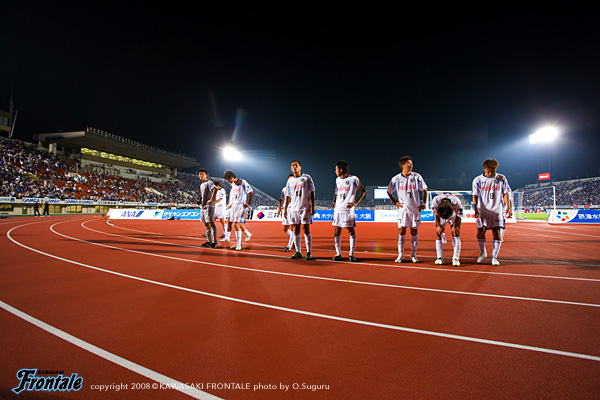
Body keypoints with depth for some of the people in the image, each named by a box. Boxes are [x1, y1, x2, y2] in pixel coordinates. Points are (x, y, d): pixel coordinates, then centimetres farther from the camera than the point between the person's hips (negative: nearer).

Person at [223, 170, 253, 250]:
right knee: (236, 225, 8)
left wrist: (248, 203, -8)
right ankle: (238, 243, 16)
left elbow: (251, 192, -9)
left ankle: (239, 244, -12)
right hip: (233, 206, 8)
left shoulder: (242, 182, -8)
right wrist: (231, 203, 19)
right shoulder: (233, 184, 15)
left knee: (237, 224, -15)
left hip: (240, 206, -8)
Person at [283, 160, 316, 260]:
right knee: (295, 231, 5)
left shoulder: (307, 178, 3)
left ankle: (309, 252, 3)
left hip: (305, 208, -4)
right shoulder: (290, 181, 14)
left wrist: (313, 207, -6)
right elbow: (288, 196, 17)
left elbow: (312, 193, 1)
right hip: (293, 208, 4)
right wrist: (285, 209, 12)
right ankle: (298, 252, 13)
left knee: (306, 230, -4)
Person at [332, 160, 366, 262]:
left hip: (348, 209, -5)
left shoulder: (353, 179, -4)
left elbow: (363, 191, 1)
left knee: (351, 231, -2)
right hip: (338, 209, 6)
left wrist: (356, 202, -7)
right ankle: (338, 254, 12)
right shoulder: (337, 179, 14)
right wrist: (334, 202, 12)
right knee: (337, 231, 4)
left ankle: (351, 255, 6)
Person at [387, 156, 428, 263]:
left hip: (415, 209, 1)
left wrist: (423, 203, 2)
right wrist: (395, 202, 2)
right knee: (401, 231, -2)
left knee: (414, 231, 5)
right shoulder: (396, 179, -1)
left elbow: (424, 190, 9)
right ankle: (400, 255, 6)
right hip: (403, 209, 0)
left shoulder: (417, 177, -1)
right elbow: (389, 192, 12)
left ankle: (413, 255, 15)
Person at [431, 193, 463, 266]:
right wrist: (439, 226, -12)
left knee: (456, 234, -13)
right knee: (439, 234, -6)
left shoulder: (456, 202, -39)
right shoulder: (435, 201, -37)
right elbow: (436, 214, -16)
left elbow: (458, 215, -17)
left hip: (454, 216, -1)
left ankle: (456, 259, -9)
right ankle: (439, 258, 3)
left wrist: (454, 226, -15)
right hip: (440, 217, 1)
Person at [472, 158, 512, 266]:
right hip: (483, 211, 0)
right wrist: (476, 208, -13)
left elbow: (505, 194, 6)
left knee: (497, 232, -5)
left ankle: (494, 257, 6)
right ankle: (482, 253, 19)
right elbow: (475, 196, 0)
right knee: (480, 232, -3)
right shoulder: (478, 180, 1)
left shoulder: (502, 179, 4)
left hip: (497, 210, 0)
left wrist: (508, 207, -3)